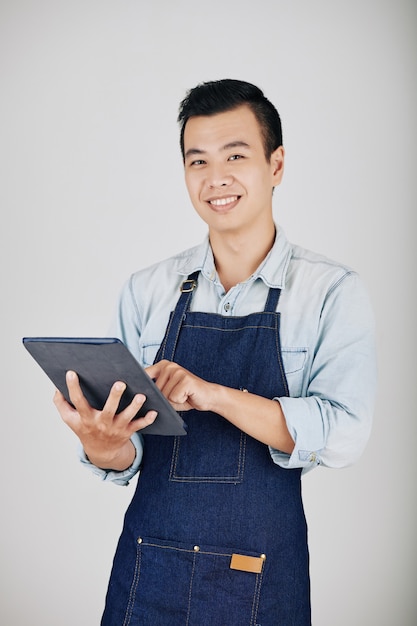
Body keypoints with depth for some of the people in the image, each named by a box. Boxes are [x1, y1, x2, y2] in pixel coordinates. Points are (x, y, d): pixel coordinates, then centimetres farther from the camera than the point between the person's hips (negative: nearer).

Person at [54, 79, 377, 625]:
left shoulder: (334, 292, -6)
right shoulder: (146, 291, 2)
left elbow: (343, 435, -17)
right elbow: (129, 451, 1)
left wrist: (213, 393, -26)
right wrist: (105, 449, -22)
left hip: (260, 582, -2)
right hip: (147, 574, 2)